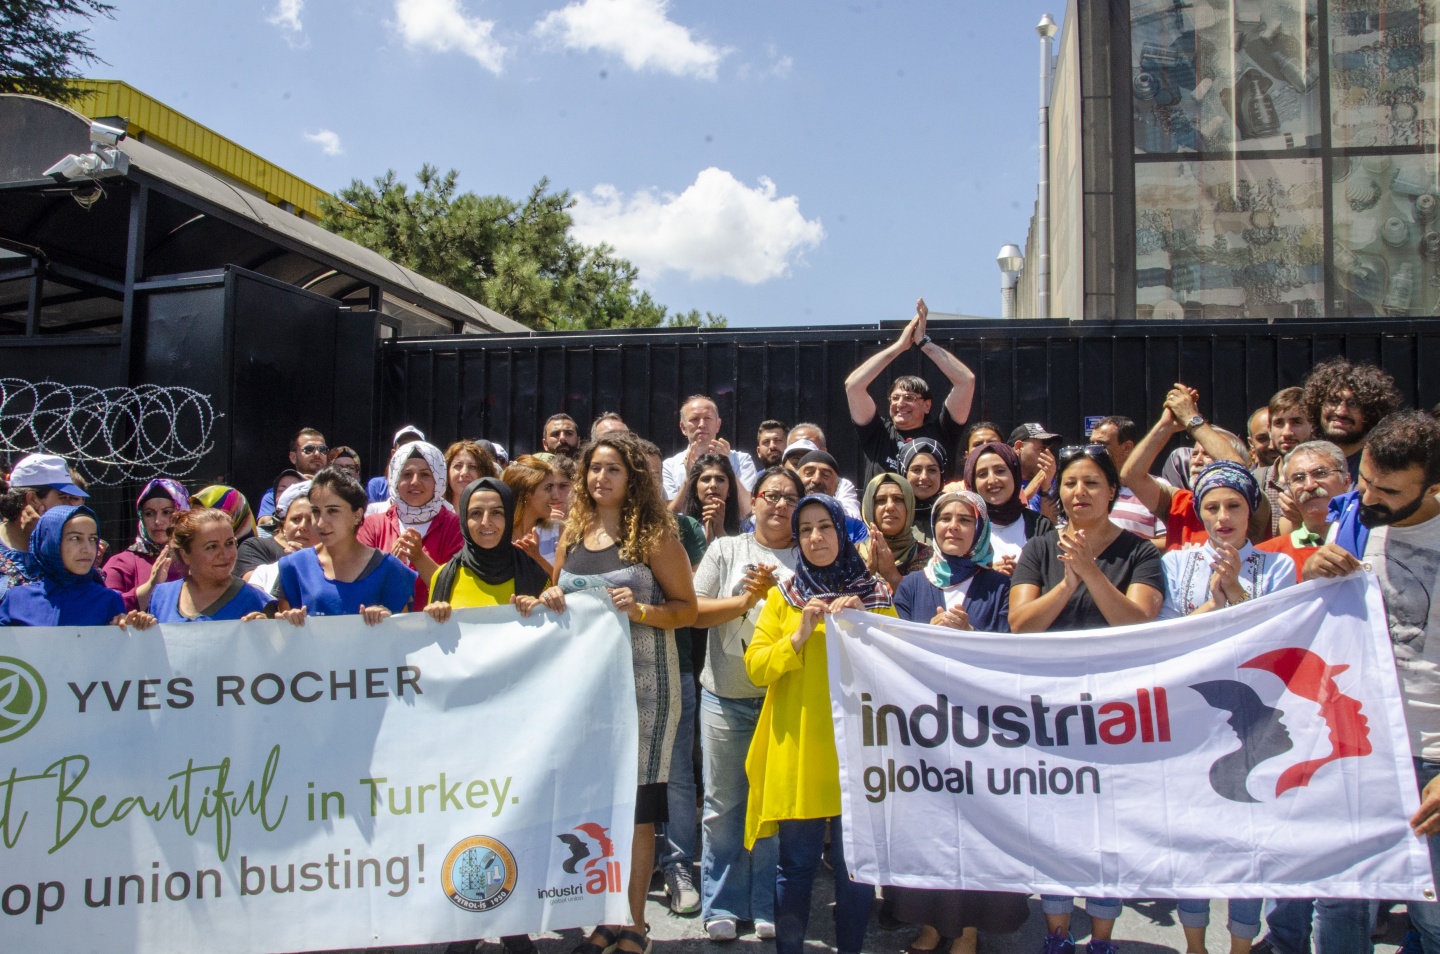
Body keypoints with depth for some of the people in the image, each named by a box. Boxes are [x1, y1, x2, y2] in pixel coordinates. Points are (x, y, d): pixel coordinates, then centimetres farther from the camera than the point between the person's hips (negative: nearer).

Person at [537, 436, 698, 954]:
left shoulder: (653, 536, -5)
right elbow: (558, 597, 21)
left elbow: (687, 608, -4)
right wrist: (550, 600, -2)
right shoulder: (572, 535, 10)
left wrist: (639, 610, -20)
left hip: (641, 679, -4)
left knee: (635, 804, 1)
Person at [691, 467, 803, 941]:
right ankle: (722, 906, 18)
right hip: (727, 698, 0)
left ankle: (768, 906, 19)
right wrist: (748, 599, -10)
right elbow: (697, 612, -1)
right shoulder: (726, 550, 6)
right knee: (723, 805, 6)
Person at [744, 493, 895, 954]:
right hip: (795, 748, 0)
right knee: (796, 863, 4)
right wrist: (799, 636, -13)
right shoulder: (782, 598, 9)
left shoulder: (875, 596, 8)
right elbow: (755, 667, 1)